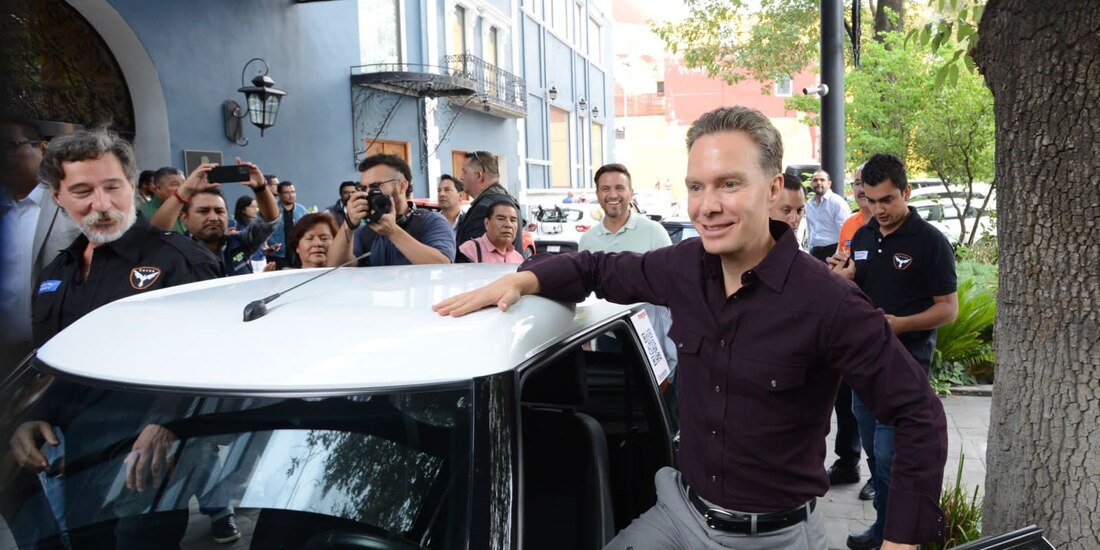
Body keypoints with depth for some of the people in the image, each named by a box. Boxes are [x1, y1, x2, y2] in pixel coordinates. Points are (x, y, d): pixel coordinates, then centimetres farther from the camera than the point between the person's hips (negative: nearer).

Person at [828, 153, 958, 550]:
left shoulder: (930, 242, -11)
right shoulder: (862, 237, 7)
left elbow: (948, 308, -11)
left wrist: (900, 323, -25)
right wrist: (844, 279, -8)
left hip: (907, 358, -7)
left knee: (889, 453, -7)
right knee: (874, 447, 17)